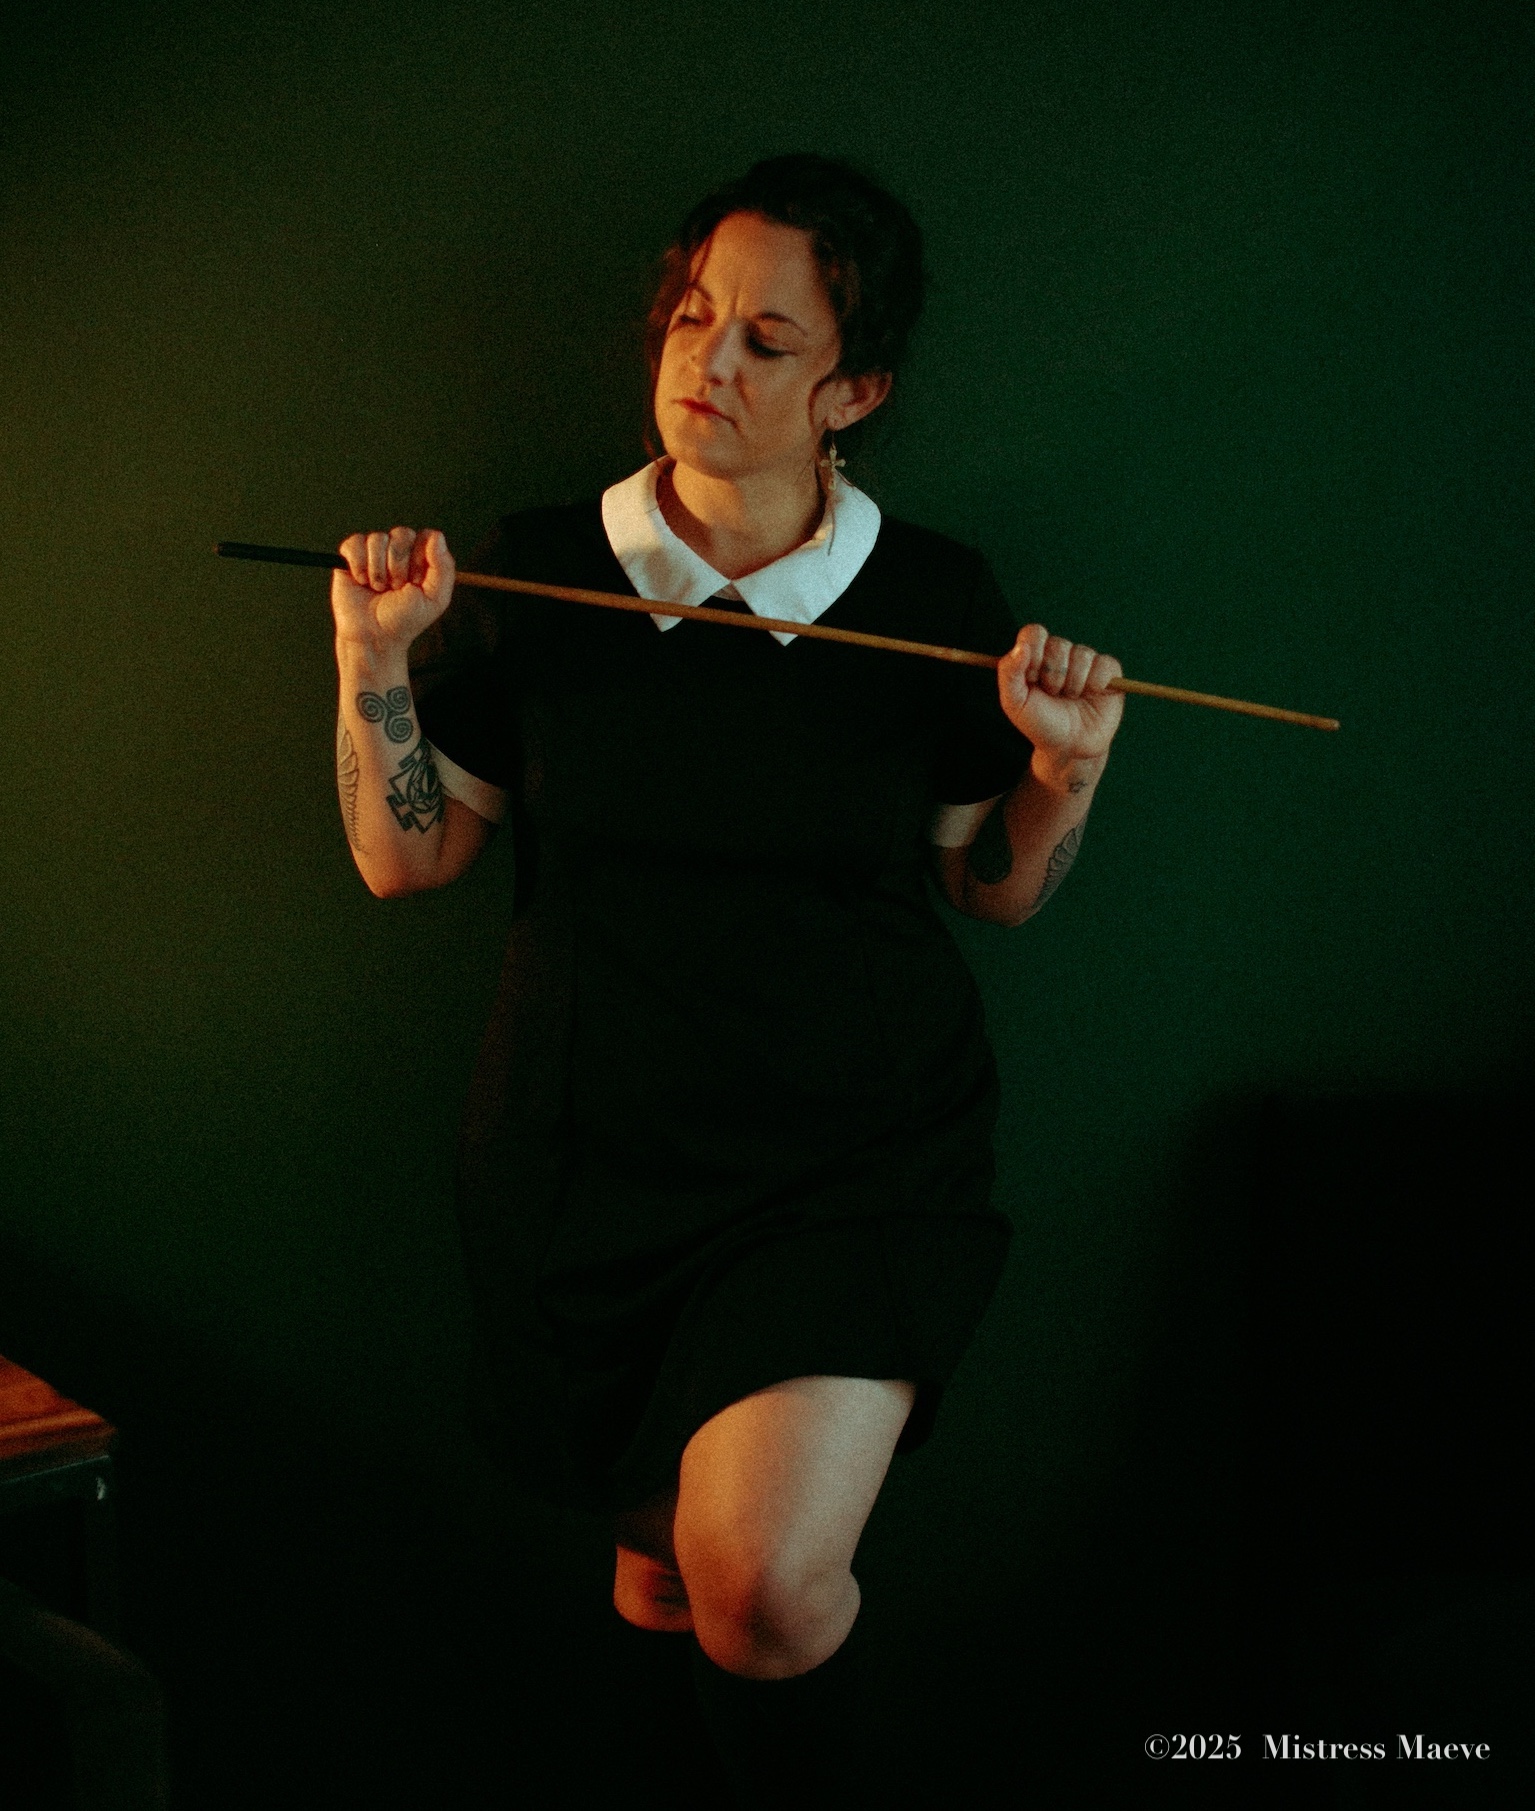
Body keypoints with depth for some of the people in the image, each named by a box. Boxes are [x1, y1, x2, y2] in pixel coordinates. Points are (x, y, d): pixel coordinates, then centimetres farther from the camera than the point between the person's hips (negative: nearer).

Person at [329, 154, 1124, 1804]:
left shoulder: (934, 602, -4)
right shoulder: (534, 579, -2)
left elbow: (993, 890, 5)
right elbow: (404, 858, 2)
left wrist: (1064, 770, -13)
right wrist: (375, 665, -11)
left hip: (854, 1164, -2)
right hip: (585, 1158, 2)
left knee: (761, 1583, -18)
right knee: (663, 1548, 18)